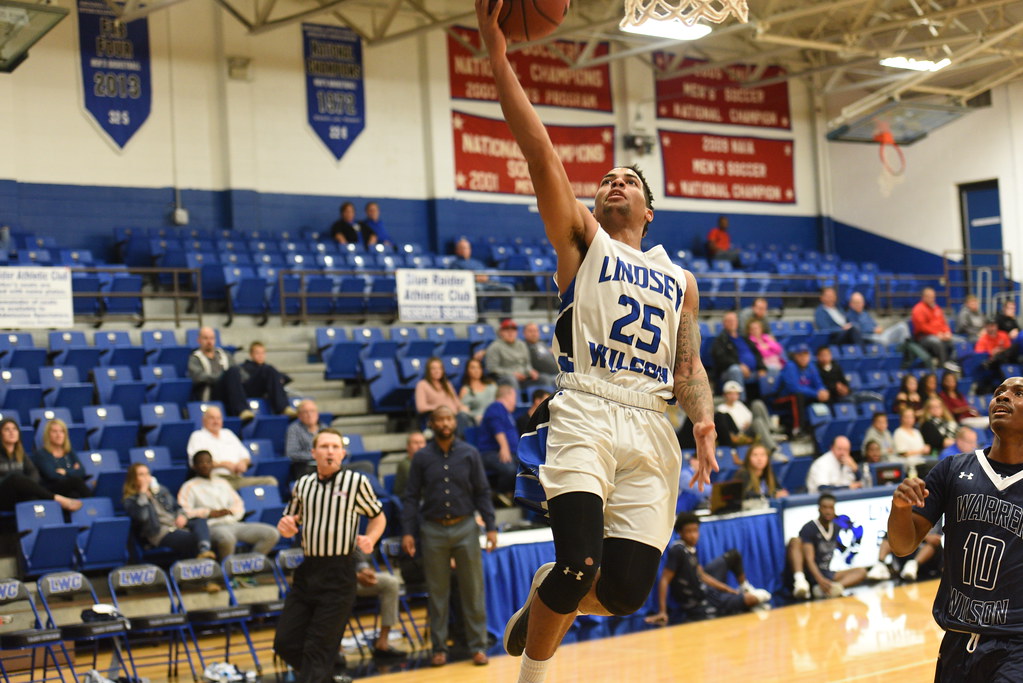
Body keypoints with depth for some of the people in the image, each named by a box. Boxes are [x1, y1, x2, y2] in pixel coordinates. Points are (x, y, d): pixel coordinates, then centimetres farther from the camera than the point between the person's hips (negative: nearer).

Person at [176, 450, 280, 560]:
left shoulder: (222, 483, 27)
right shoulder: (189, 487, 10)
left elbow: (238, 503, 26)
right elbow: (185, 512, -4)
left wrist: (231, 511, 1)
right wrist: (211, 513, -10)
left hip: (234, 523, 6)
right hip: (213, 526, -6)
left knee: (272, 533, -16)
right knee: (227, 539, -44)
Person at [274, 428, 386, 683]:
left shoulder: (356, 482, -1)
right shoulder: (302, 485, 10)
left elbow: (378, 517, 10)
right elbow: (290, 524, 22)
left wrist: (370, 539, -10)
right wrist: (285, 526, -2)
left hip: (339, 574, -5)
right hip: (307, 571, 5)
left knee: (318, 648, -4)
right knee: (285, 642, 5)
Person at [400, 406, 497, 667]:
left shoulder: (469, 454, 3)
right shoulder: (422, 458, 2)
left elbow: (482, 493, 6)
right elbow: (411, 497, 4)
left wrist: (491, 527, -1)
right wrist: (408, 532, -5)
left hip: (465, 528, 0)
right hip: (433, 530, 0)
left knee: (473, 589, 2)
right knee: (437, 592, 6)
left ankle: (478, 645, 11)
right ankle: (439, 647, 15)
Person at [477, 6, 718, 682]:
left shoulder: (680, 281, 25)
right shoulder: (581, 238, 15)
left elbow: (690, 367, 20)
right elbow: (541, 153, 2)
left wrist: (705, 422, -2)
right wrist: (499, 56, -7)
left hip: (652, 429, 4)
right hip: (585, 415, -4)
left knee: (628, 589, -5)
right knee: (580, 560, -22)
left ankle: (546, 593, 28)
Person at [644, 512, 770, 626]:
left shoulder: (691, 548, -1)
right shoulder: (677, 550, -26)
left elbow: (701, 575, 7)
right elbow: (664, 580, -27)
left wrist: (728, 589, 7)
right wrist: (662, 612, -31)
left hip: (704, 589, 9)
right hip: (697, 605, -9)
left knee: (734, 555, 15)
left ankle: (745, 588, 32)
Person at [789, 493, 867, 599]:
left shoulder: (835, 529, 12)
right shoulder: (809, 528, -10)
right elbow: (809, 558, -21)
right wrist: (820, 580, -37)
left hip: (825, 574, 6)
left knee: (861, 571, -9)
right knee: (795, 541, -28)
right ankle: (800, 581, -53)